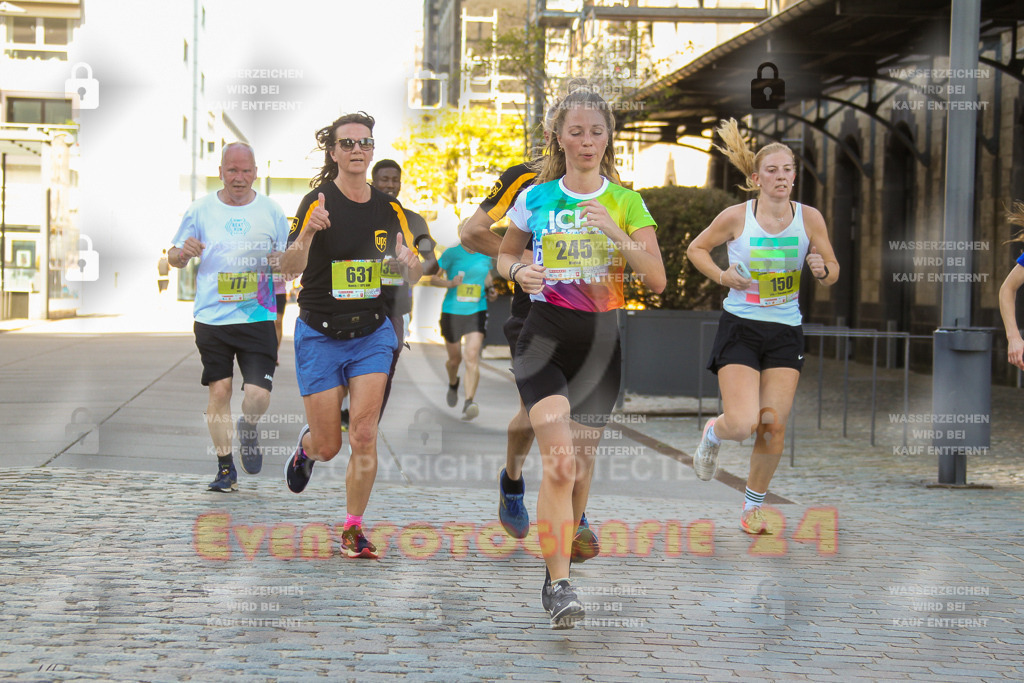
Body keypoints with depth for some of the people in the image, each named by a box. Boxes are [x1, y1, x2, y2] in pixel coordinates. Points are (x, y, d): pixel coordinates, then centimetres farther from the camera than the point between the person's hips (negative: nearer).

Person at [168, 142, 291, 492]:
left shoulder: (271, 211, 5)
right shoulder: (200, 210, 5)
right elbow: (174, 258, 12)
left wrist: (282, 262, -10)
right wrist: (183, 252, -12)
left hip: (258, 317, -1)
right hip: (212, 316, 1)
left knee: (258, 395, -9)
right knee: (219, 391, 1)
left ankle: (248, 428, 27)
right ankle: (225, 468, 15)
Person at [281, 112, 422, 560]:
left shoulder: (388, 209, 3)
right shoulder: (318, 202, -10)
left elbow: (410, 278, 10)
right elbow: (289, 268, -22)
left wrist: (411, 264, -15)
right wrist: (307, 234, -42)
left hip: (372, 333, 2)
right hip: (320, 334, -2)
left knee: (363, 434, -12)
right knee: (328, 446, 3)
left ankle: (353, 529, 3)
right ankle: (307, 443, 41)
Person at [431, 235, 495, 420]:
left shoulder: (485, 255, 5)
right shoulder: (451, 254, -6)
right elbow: (433, 278, -4)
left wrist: (490, 291, 3)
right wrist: (450, 284, -22)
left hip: (477, 312, 1)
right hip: (452, 312, -1)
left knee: (472, 357, -17)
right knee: (455, 359, 13)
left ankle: (469, 403, -23)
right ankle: (453, 384, 48)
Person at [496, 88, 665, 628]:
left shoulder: (626, 203, 4)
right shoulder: (536, 198, 5)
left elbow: (656, 280, -3)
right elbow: (504, 256, 18)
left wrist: (617, 234, -18)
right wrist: (519, 271, -5)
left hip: (601, 340, 2)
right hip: (544, 337, -2)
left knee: (580, 466, 8)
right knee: (559, 460, -19)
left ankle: (556, 568, 27)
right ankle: (560, 586, -19)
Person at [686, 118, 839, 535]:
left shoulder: (809, 218, -2)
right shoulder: (736, 217, -7)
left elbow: (832, 273, 8)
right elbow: (697, 248, 8)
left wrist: (822, 269, -15)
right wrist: (721, 275, -9)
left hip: (785, 332, 2)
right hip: (739, 328, -2)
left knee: (773, 425, -3)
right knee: (742, 425, -14)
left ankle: (753, 506, 18)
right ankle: (712, 433, 24)